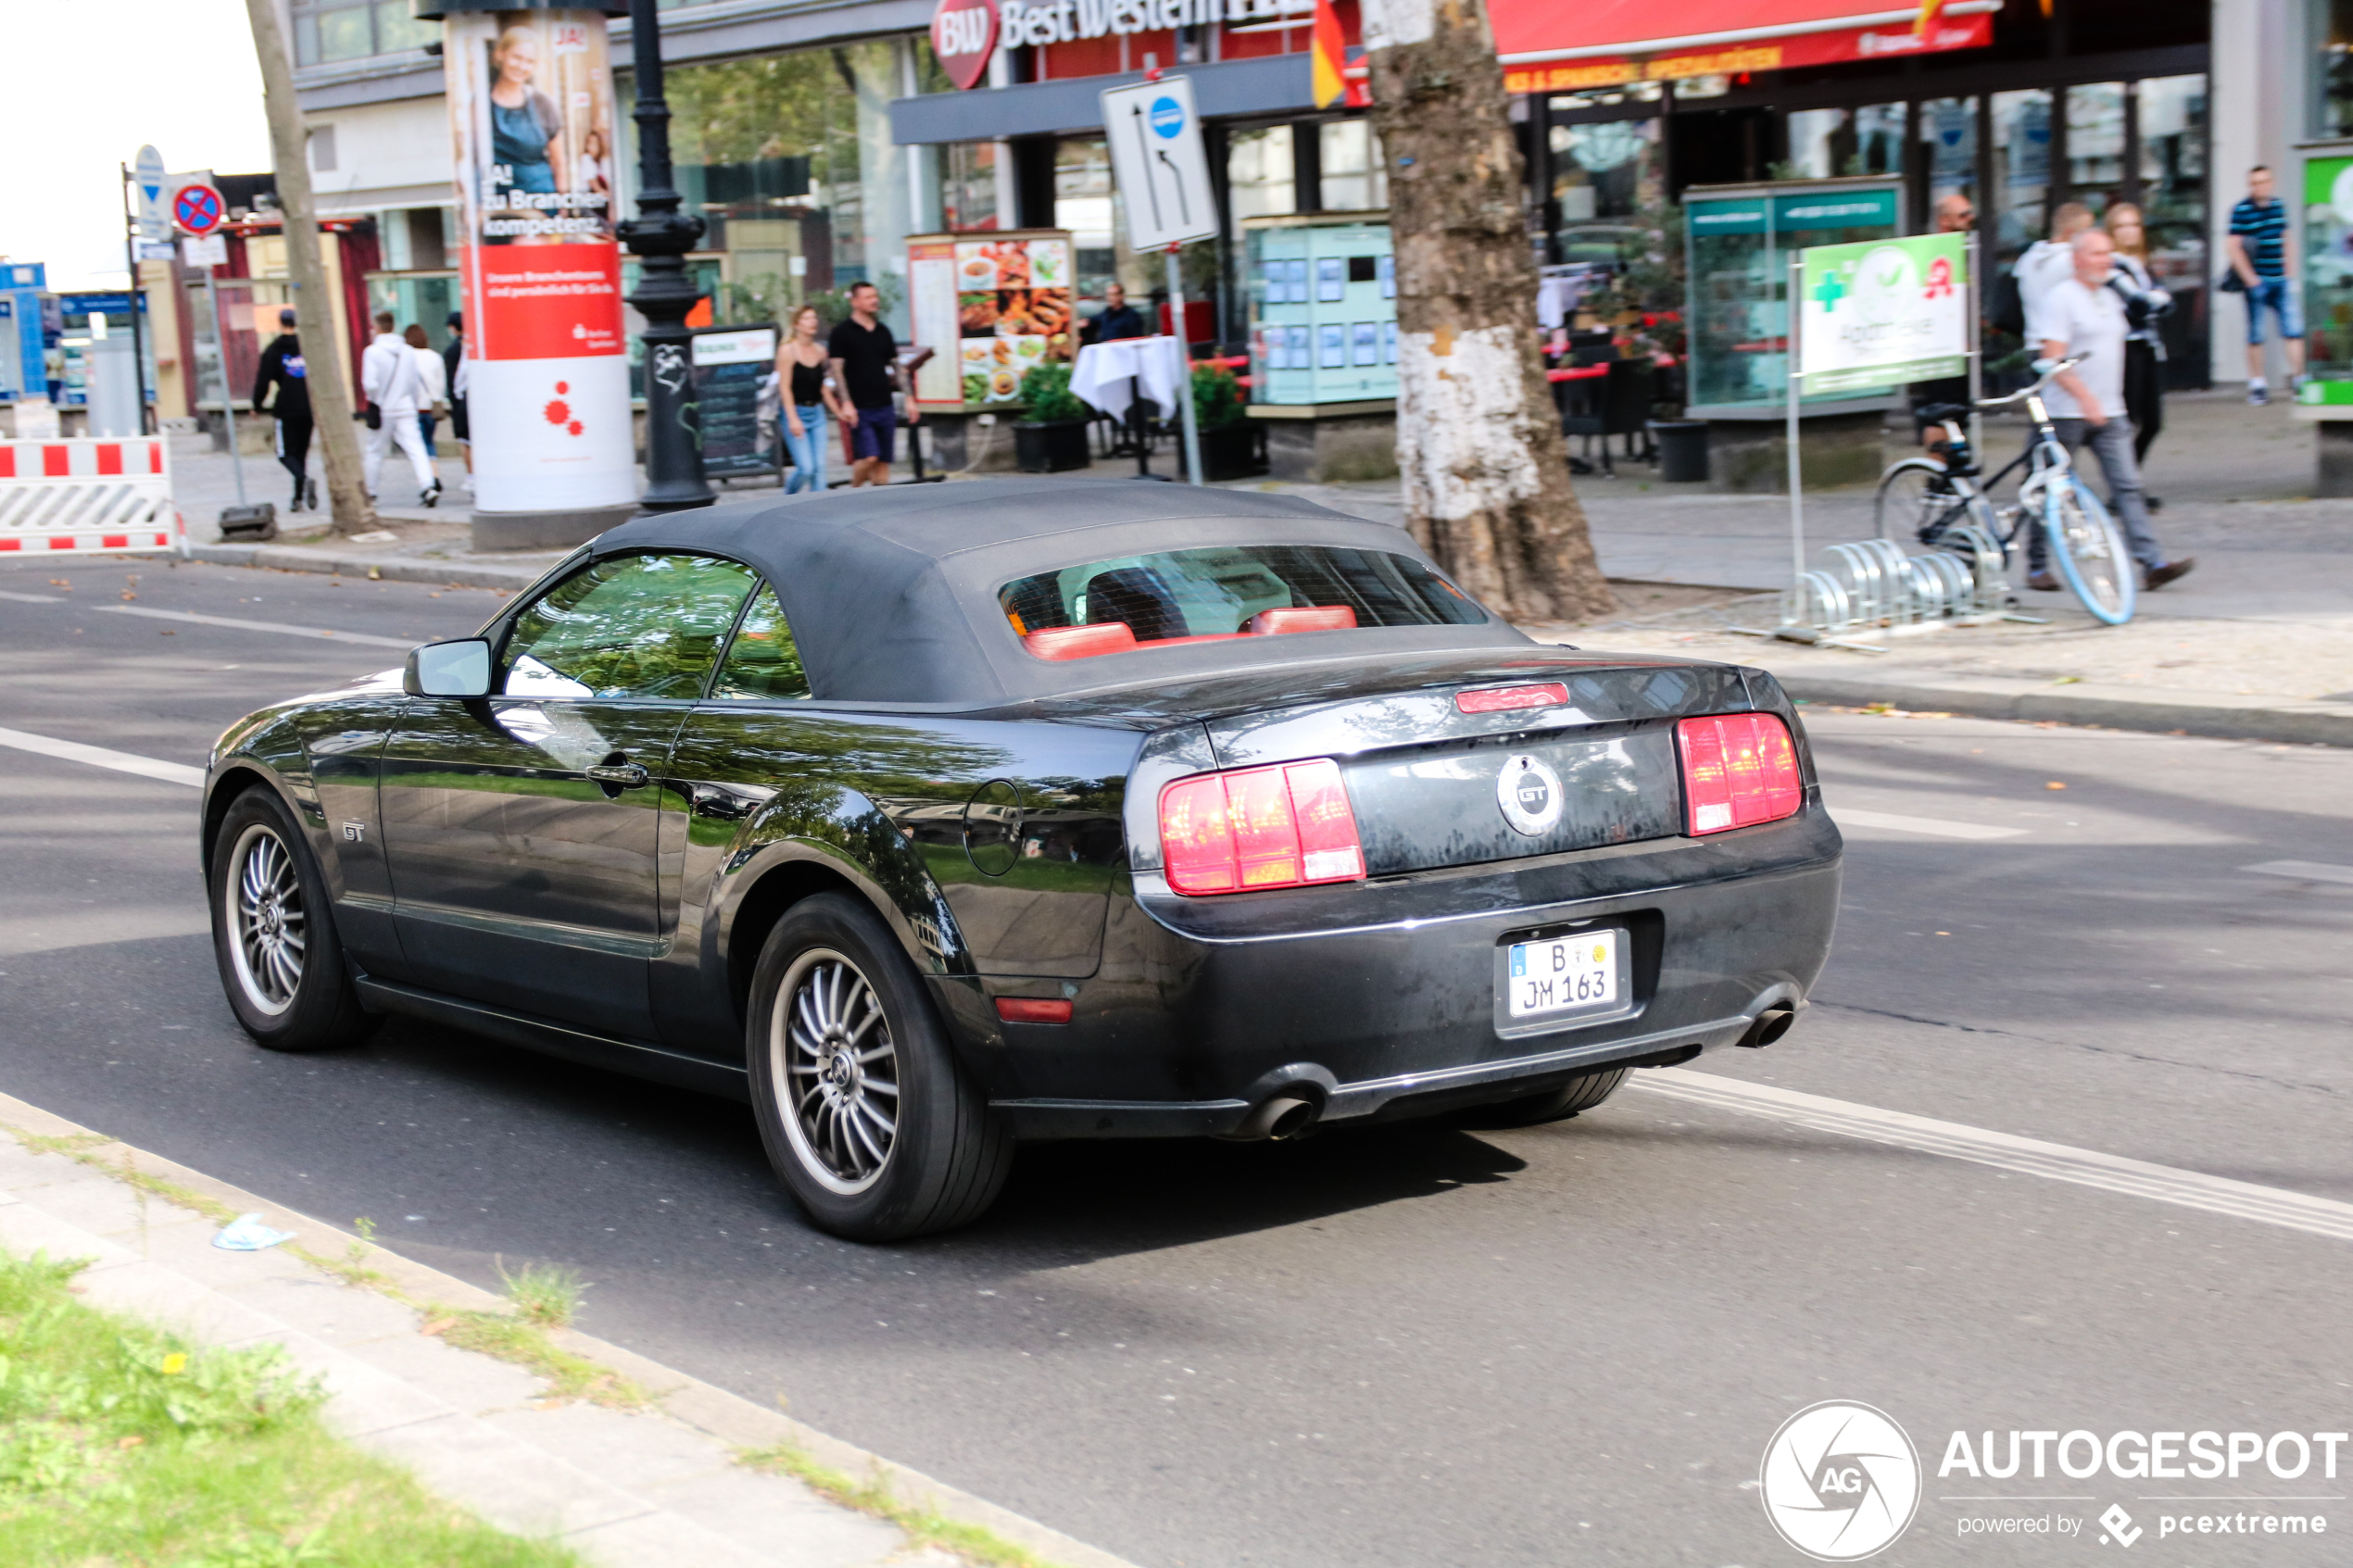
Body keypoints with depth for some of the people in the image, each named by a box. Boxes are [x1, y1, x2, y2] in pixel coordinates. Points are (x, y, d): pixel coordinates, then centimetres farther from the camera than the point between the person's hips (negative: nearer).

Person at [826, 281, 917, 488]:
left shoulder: (883, 332, 14)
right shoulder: (843, 332, -3)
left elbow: (896, 367, 19)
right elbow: (837, 370, -7)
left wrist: (909, 399, 12)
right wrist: (846, 404, -16)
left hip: (885, 407, 5)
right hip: (859, 409, -5)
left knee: (883, 461, 3)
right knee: (869, 457, -15)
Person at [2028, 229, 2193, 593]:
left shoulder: (2110, 298, 16)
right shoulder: (2061, 298, -9)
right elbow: (2053, 358, -18)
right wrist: (2084, 396, -28)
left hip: (2109, 413, 7)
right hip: (2067, 413, -6)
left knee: (2127, 485, -4)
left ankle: (2152, 564, -11)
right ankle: (2037, 567, 15)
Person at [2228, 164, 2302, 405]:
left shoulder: (2279, 206, 10)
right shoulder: (2241, 211, -8)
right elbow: (2234, 248, -11)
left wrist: (2289, 271, 13)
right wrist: (2251, 280, -15)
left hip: (2280, 280, 5)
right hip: (2257, 281, -5)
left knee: (2294, 329, -1)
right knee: (2256, 334, 2)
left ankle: (2297, 375, 5)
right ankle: (2257, 384, 10)